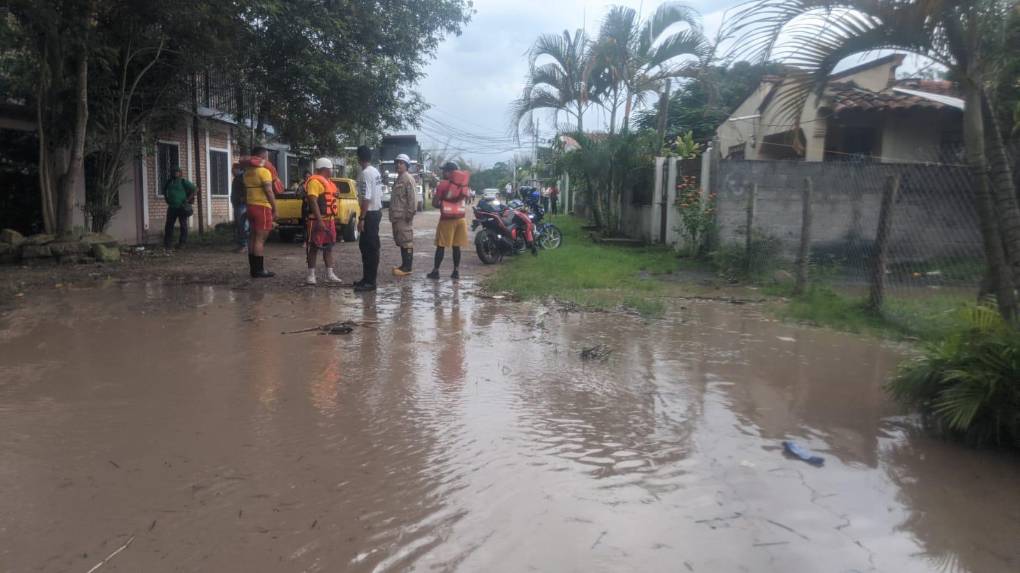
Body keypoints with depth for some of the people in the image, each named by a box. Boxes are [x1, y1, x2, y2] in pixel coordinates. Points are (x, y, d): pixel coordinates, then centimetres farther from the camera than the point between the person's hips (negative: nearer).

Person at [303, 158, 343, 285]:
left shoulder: (327, 182, 17)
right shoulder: (314, 181, -13)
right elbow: (313, 202, -20)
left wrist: (332, 219, 22)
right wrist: (319, 220, -26)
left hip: (329, 220, 9)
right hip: (318, 221, -9)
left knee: (329, 247, 12)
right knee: (314, 247, -3)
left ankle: (330, 274, 18)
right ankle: (311, 275, 3)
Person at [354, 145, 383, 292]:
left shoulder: (365, 174, -17)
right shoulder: (376, 172, 13)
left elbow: (366, 198, -22)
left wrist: (361, 218, -21)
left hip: (370, 213, -10)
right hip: (377, 211, 10)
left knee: (369, 247, -7)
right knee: (367, 246, 15)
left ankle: (369, 281, -4)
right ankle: (368, 278, 21)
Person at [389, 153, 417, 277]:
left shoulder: (408, 179, -9)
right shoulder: (398, 179, 21)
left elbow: (413, 198, -16)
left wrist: (410, 213, -20)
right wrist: (392, 214, 20)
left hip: (404, 216, -10)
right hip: (397, 216, 10)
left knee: (406, 241, -8)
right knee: (401, 241, 13)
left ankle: (407, 268, -8)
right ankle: (404, 265, 20)